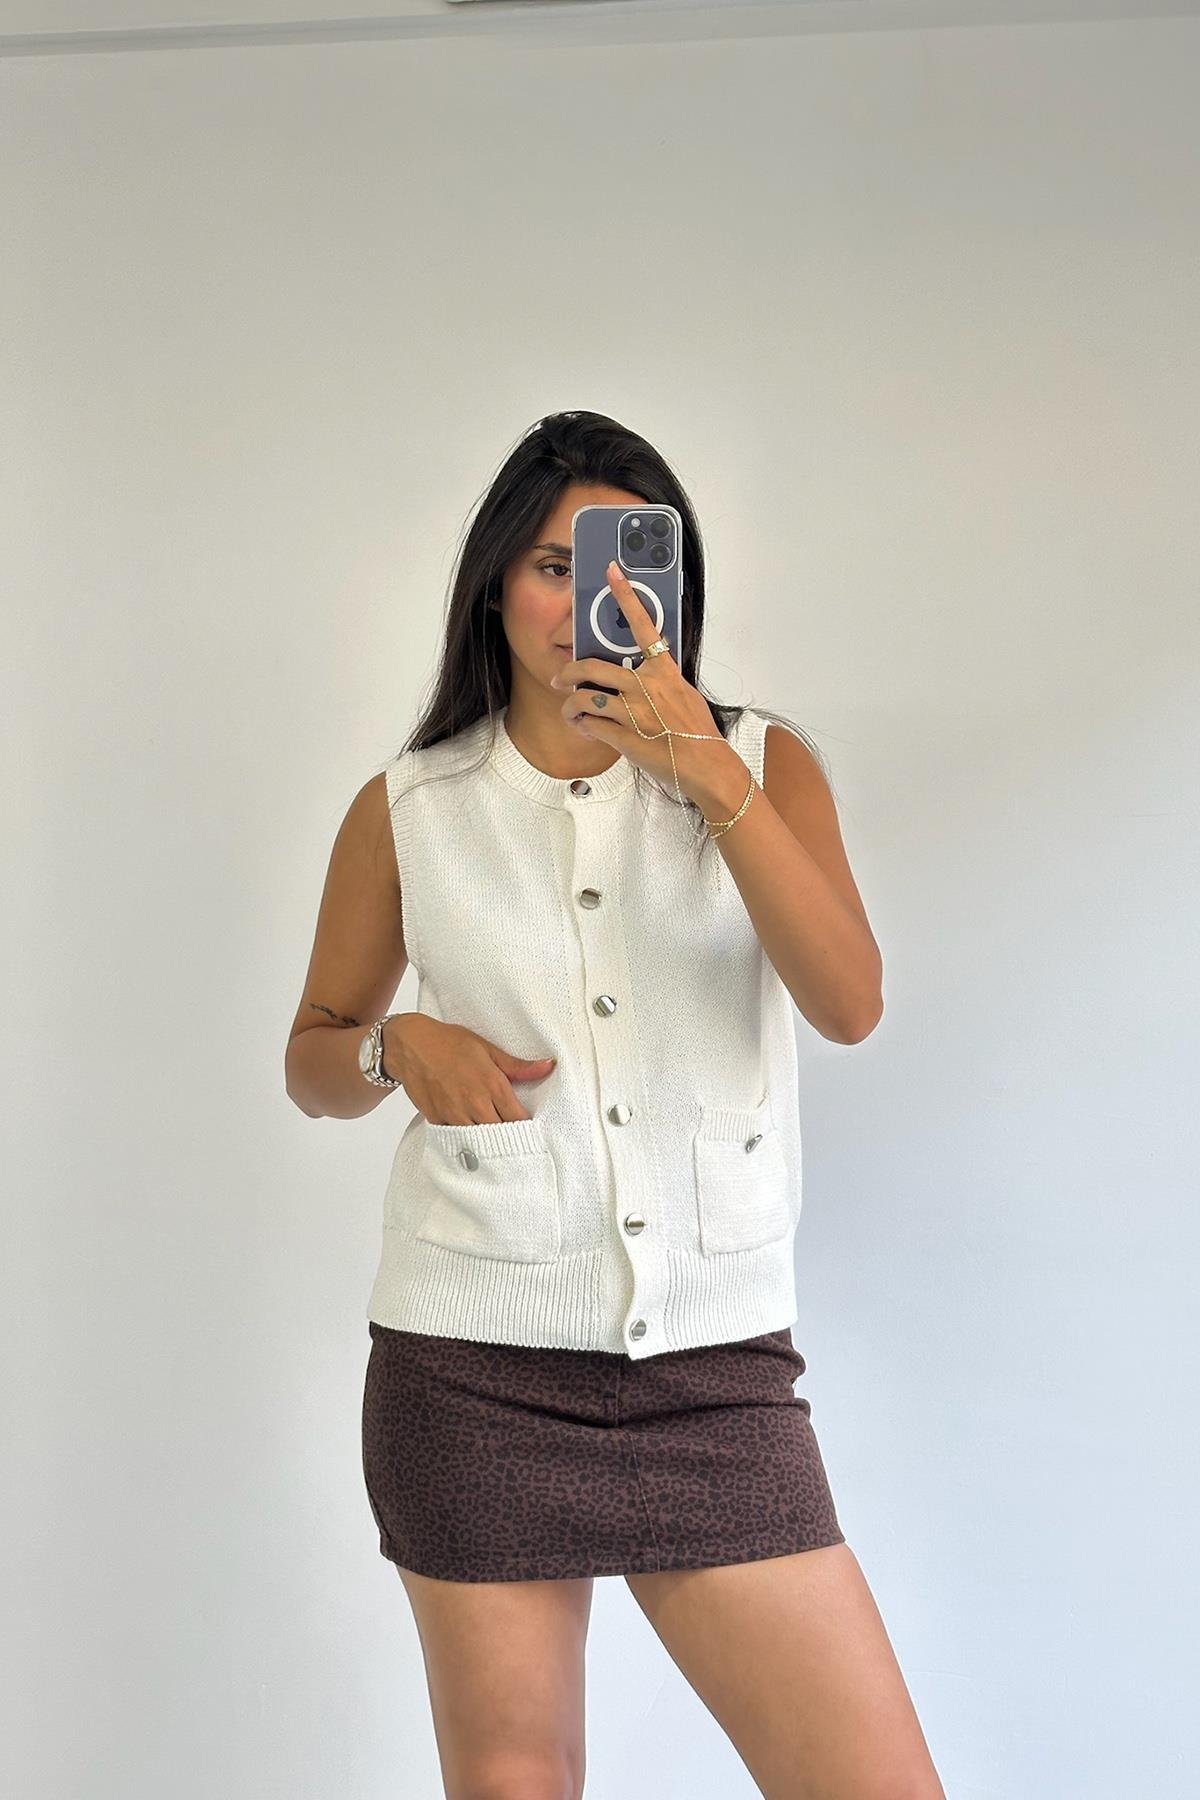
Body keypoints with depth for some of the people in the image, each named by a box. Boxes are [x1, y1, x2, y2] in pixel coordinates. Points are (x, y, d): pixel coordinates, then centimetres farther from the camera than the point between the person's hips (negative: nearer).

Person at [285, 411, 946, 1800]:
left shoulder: (762, 766, 5)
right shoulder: (407, 812, 5)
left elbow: (850, 1003, -11)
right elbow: (312, 1058, 16)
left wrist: (707, 770, -20)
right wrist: (398, 1047, -7)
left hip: (716, 1369, 0)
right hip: (475, 1370, 0)